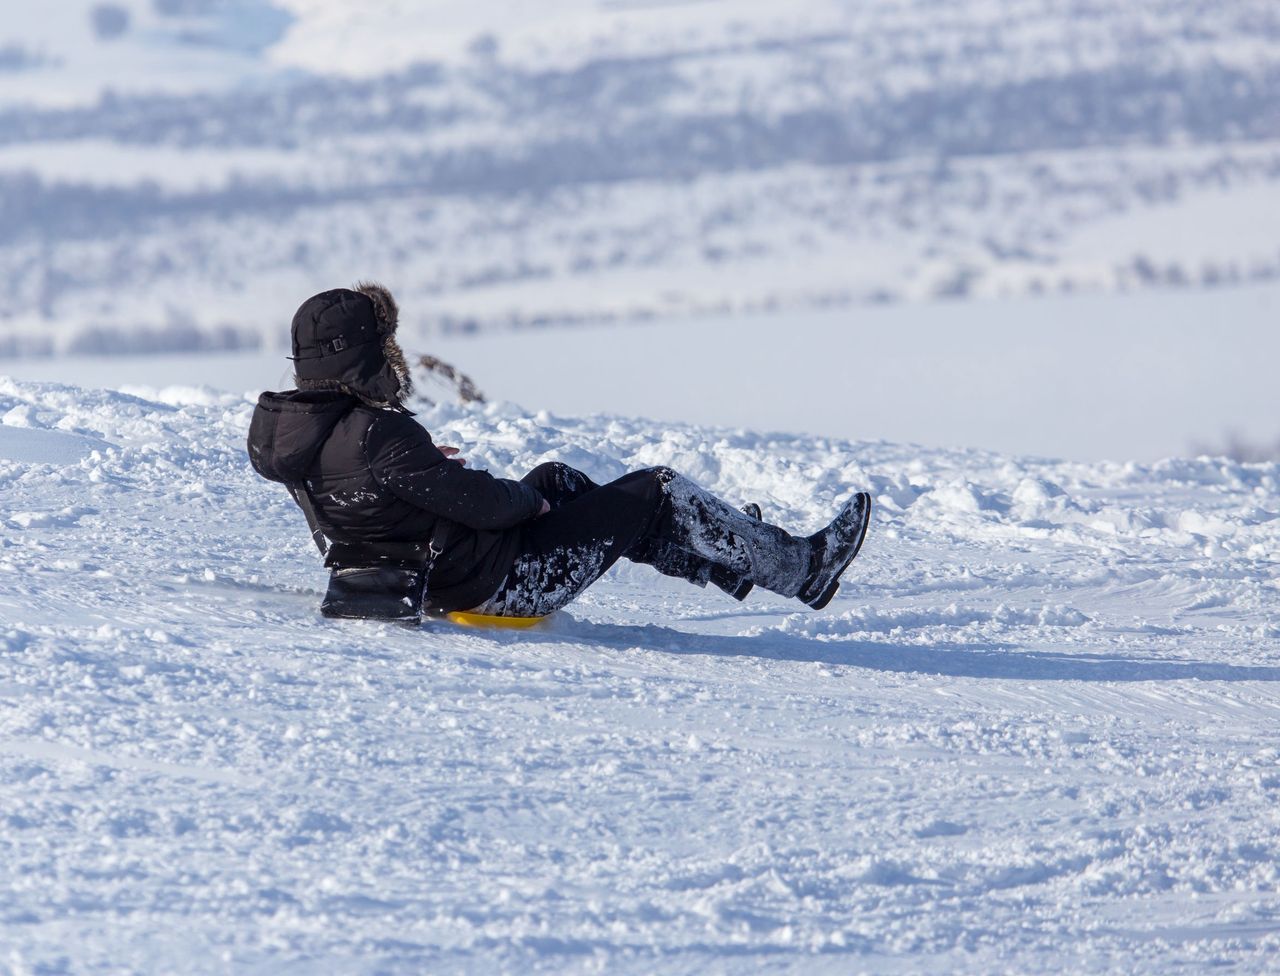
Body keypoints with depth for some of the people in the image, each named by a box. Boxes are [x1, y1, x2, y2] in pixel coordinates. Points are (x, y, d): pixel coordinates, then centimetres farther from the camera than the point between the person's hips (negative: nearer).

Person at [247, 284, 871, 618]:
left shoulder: (286, 425, -5)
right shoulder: (379, 436, -33)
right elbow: (483, 504, -26)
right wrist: (528, 500, -6)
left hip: (433, 586, 10)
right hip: (502, 584, -10)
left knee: (556, 479, 29)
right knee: (656, 494, 3)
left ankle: (728, 559, 40)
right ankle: (799, 569, 21)